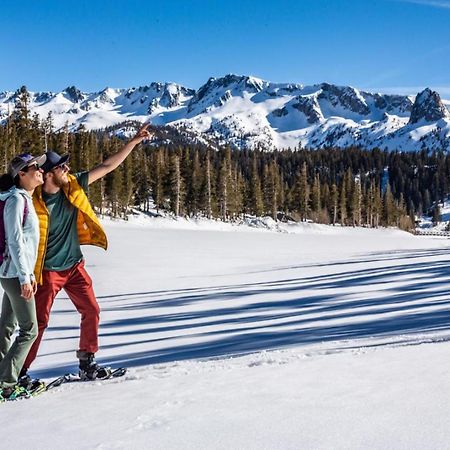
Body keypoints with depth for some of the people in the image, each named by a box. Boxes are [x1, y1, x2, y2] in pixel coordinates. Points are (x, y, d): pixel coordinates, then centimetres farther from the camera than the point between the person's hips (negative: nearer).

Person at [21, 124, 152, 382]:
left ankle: (87, 361, 21)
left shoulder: (73, 186, -5)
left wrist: (135, 141, -5)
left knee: (92, 311, 7)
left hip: (75, 266, 6)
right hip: (48, 271, -6)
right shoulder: (35, 203, -20)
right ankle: (20, 371, 14)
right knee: (39, 322, 0)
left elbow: (108, 166, -2)